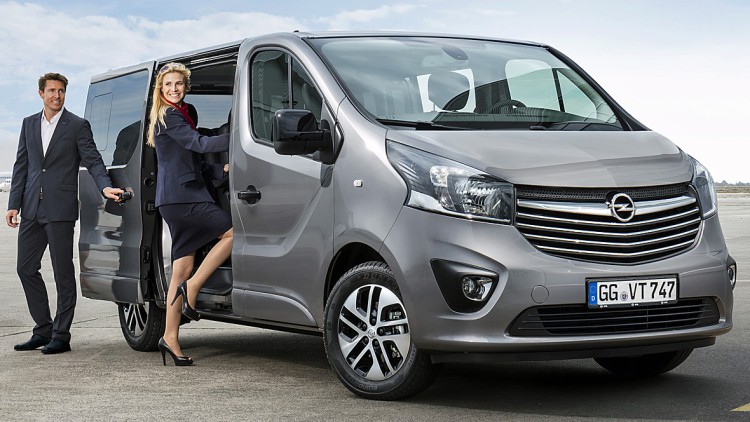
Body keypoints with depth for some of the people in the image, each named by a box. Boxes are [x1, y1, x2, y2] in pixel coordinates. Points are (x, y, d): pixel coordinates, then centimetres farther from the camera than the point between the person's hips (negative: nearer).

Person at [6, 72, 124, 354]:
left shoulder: (78, 126, 1)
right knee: (26, 268, 8)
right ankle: (43, 330, 19)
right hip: (32, 210, 6)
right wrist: (14, 204, 8)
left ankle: (61, 336, 5)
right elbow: (21, 166, 15)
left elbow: (93, 161, -5)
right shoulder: (29, 124, 15)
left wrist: (105, 186, -23)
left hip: (60, 210, -5)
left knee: (63, 273, -1)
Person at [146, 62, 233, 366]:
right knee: (232, 230, -17)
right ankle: (193, 287, -11)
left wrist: (220, 169, 15)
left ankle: (171, 339, 4)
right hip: (179, 196, -10)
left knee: (182, 269, 5)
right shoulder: (170, 117, -5)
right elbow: (199, 144, -16)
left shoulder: (178, 115, 25)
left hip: (180, 198, 10)